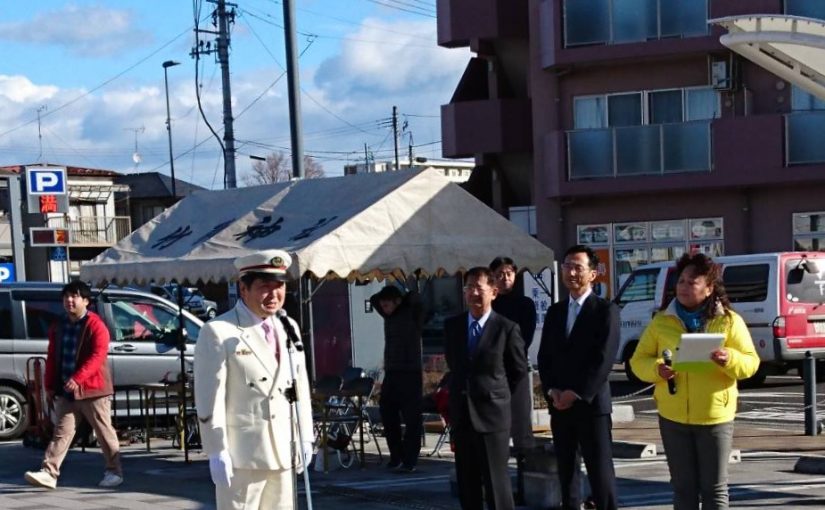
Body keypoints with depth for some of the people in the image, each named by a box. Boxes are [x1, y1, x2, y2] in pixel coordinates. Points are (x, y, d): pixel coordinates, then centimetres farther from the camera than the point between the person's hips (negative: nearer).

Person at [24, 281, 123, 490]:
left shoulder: (96, 326, -10)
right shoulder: (59, 327, 12)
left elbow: (97, 356, -20)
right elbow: (52, 359, 16)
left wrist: (77, 378, -30)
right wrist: (50, 387, 11)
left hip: (92, 390, -6)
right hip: (65, 392, 6)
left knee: (104, 433, 4)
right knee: (61, 432, 1)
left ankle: (114, 471, 14)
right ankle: (49, 473, -4)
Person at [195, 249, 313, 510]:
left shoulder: (288, 328, 12)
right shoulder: (218, 332, -9)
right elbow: (209, 398, -12)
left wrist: (305, 438, 13)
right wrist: (217, 452, -15)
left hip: (283, 452, 7)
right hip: (242, 452, -7)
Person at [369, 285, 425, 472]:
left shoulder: (412, 314, -5)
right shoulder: (388, 315, 12)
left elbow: (415, 300, -21)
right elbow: (373, 299, 21)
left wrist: (402, 296, -4)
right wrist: (384, 294, 8)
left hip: (410, 374, -6)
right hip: (390, 373, 6)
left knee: (412, 420, -5)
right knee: (388, 417, 7)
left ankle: (409, 461, -3)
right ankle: (396, 457, 18)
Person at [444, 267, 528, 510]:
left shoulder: (507, 328, -7)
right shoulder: (451, 325, 6)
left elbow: (519, 370, 4)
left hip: (492, 414, -4)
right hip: (461, 414, 5)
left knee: (496, 481, -2)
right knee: (466, 483, 10)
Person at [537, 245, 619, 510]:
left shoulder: (605, 310, -4)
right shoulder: (555, 311, 15)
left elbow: (604, 359, -12)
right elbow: (544, 357, 13)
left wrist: (576, 394, -15)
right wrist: (552, 391, -4)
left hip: (591, 404, -6)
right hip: (559, 405, 6)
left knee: (600, 473, -5)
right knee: (566, 471, 10)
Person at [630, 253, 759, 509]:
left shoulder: (729, 321, 0)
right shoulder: (661, 321, 5)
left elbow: (750, 363, -2)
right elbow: (638, 361, 7)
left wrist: (729, 359, -24)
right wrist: (657, 369, -16)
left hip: (715, 417, -2)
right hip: (673, 418, 2)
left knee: (715, 487, 2)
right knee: (683, 487, 8)